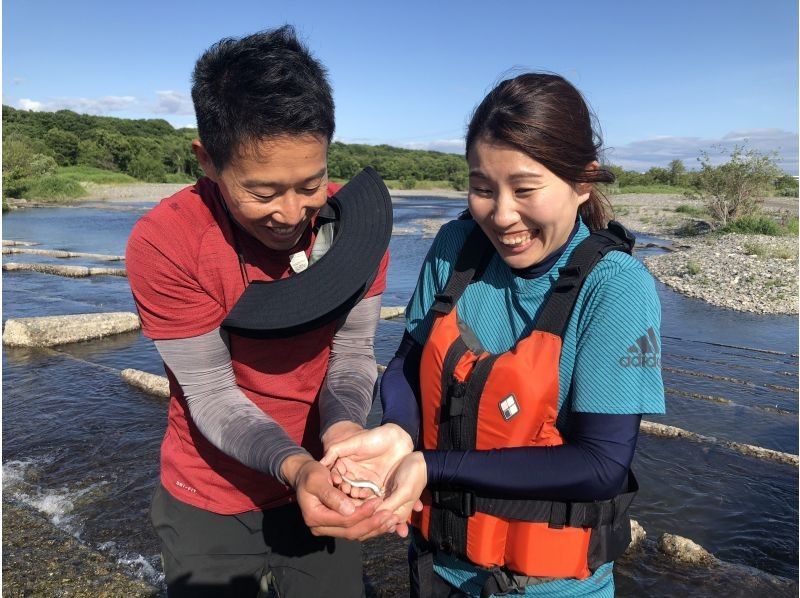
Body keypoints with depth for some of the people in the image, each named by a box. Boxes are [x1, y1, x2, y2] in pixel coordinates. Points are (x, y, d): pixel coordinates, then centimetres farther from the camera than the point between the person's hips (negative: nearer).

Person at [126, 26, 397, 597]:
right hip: (210, 505, -2)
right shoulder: (163, 243, -22)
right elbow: (212, 394, -19)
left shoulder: (359, 222, -14)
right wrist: (295, 466, -35)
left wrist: (341, 426, -30)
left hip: (323, 491, 3)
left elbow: (352, 354, -10)